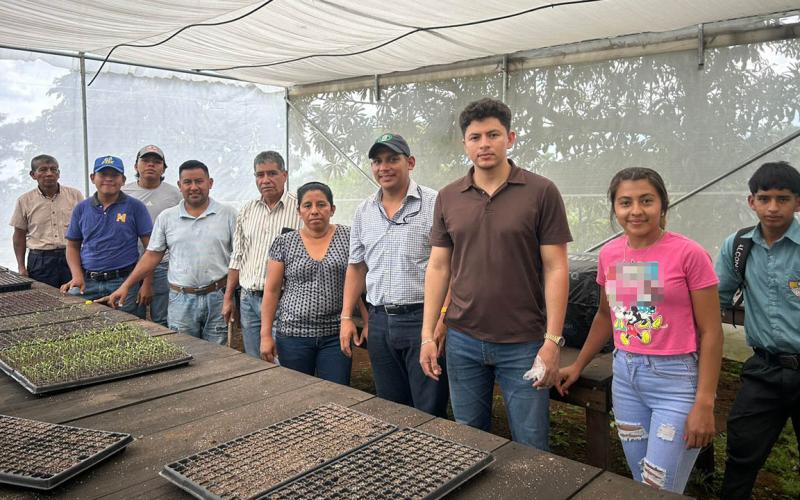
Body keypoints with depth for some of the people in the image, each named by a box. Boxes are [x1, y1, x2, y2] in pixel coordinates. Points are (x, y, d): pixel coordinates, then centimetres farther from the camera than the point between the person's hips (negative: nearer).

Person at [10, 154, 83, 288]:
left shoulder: (75, 195, 4)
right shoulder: (25, 201, 5)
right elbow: (19, 235, 11)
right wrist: (21, 267, 5)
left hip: (72, 256, 0)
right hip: (40, 261, 0)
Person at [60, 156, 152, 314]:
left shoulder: (135, 207, 0)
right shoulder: (81, 208, 10)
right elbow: (73, 246, 15)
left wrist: (147, 284, -9)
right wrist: (77, 276, -1)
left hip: (123, 283, -3)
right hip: (88, 283, 3)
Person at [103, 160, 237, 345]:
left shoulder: (228, 214, 2)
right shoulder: (166, 217, 8)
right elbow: (152, 255, 9)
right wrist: (125, 286, 2)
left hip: (218, 297, -1)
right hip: (181, 300, 2)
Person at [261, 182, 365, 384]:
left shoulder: (348, 237, 1)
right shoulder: (284, 243, 3)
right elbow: (271, 291, 4)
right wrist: (266, 334, 0)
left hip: (336, 335, -1)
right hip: (293, 335, 1)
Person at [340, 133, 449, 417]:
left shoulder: (434, 204, -6)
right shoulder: (363, 212, 12)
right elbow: (356, 267, 17)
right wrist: (346, 318, 11)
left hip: (422, 319, -5)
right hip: (379, 322, 6)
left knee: (431, 412, 2)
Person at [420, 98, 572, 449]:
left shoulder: (541, 192, -6)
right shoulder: (448, 198, 5)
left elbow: (555, 269, -7)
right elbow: (438, 267, 6)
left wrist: (553, 341, -12)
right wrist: (427, 334, 2)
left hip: (523, 344, -3)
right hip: (463, 341, 3)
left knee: (531, 446, 9)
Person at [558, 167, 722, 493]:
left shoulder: (688, 254, -12)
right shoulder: (609, 254, 4)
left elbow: (710, 332, -10)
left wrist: (704, 404, -14)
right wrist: (578, 365, 19)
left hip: (675, 379, -5)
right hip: (625, 375, 5)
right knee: (640, 484, 15)